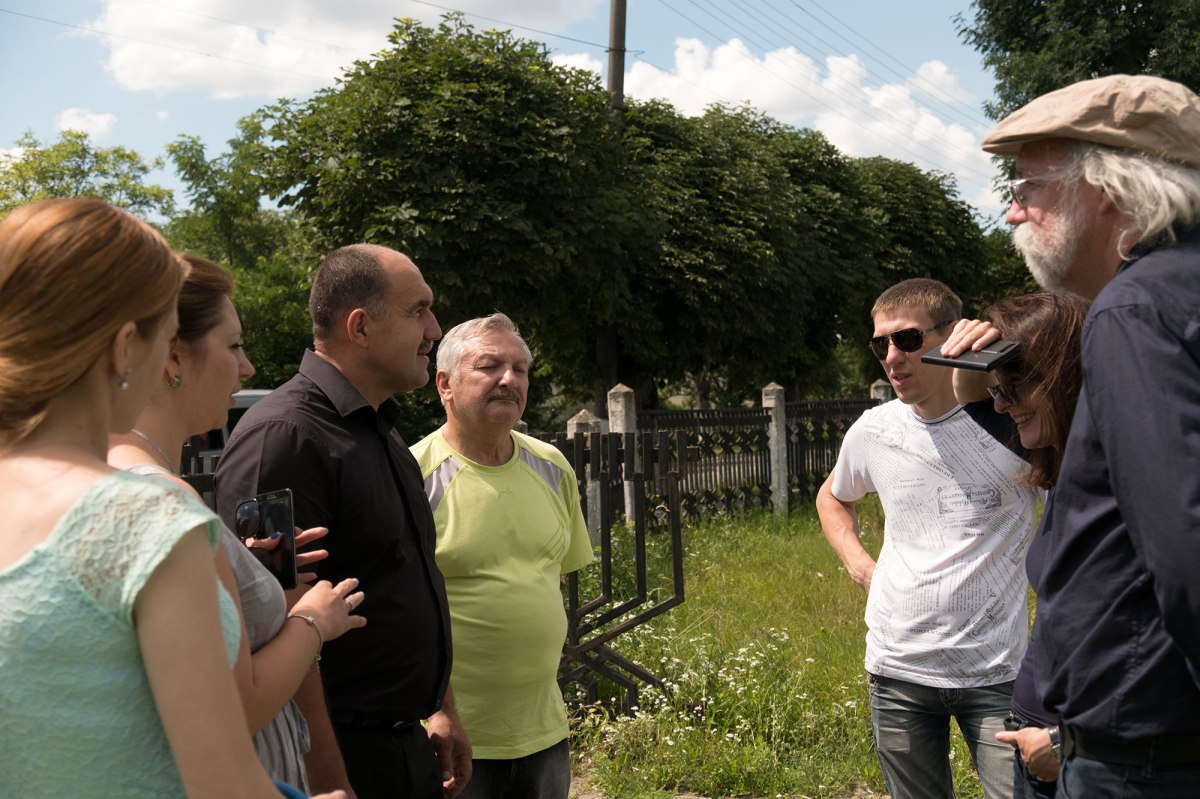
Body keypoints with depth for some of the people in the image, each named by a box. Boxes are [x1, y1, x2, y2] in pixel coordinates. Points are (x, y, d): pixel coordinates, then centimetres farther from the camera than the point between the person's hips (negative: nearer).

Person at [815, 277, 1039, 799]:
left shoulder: (1012, 420, -9)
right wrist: (858, 563, 4)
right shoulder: (873, 432, 2)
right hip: (897, 668, 3)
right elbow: (832, 498, 22)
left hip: (996, 671, -3)